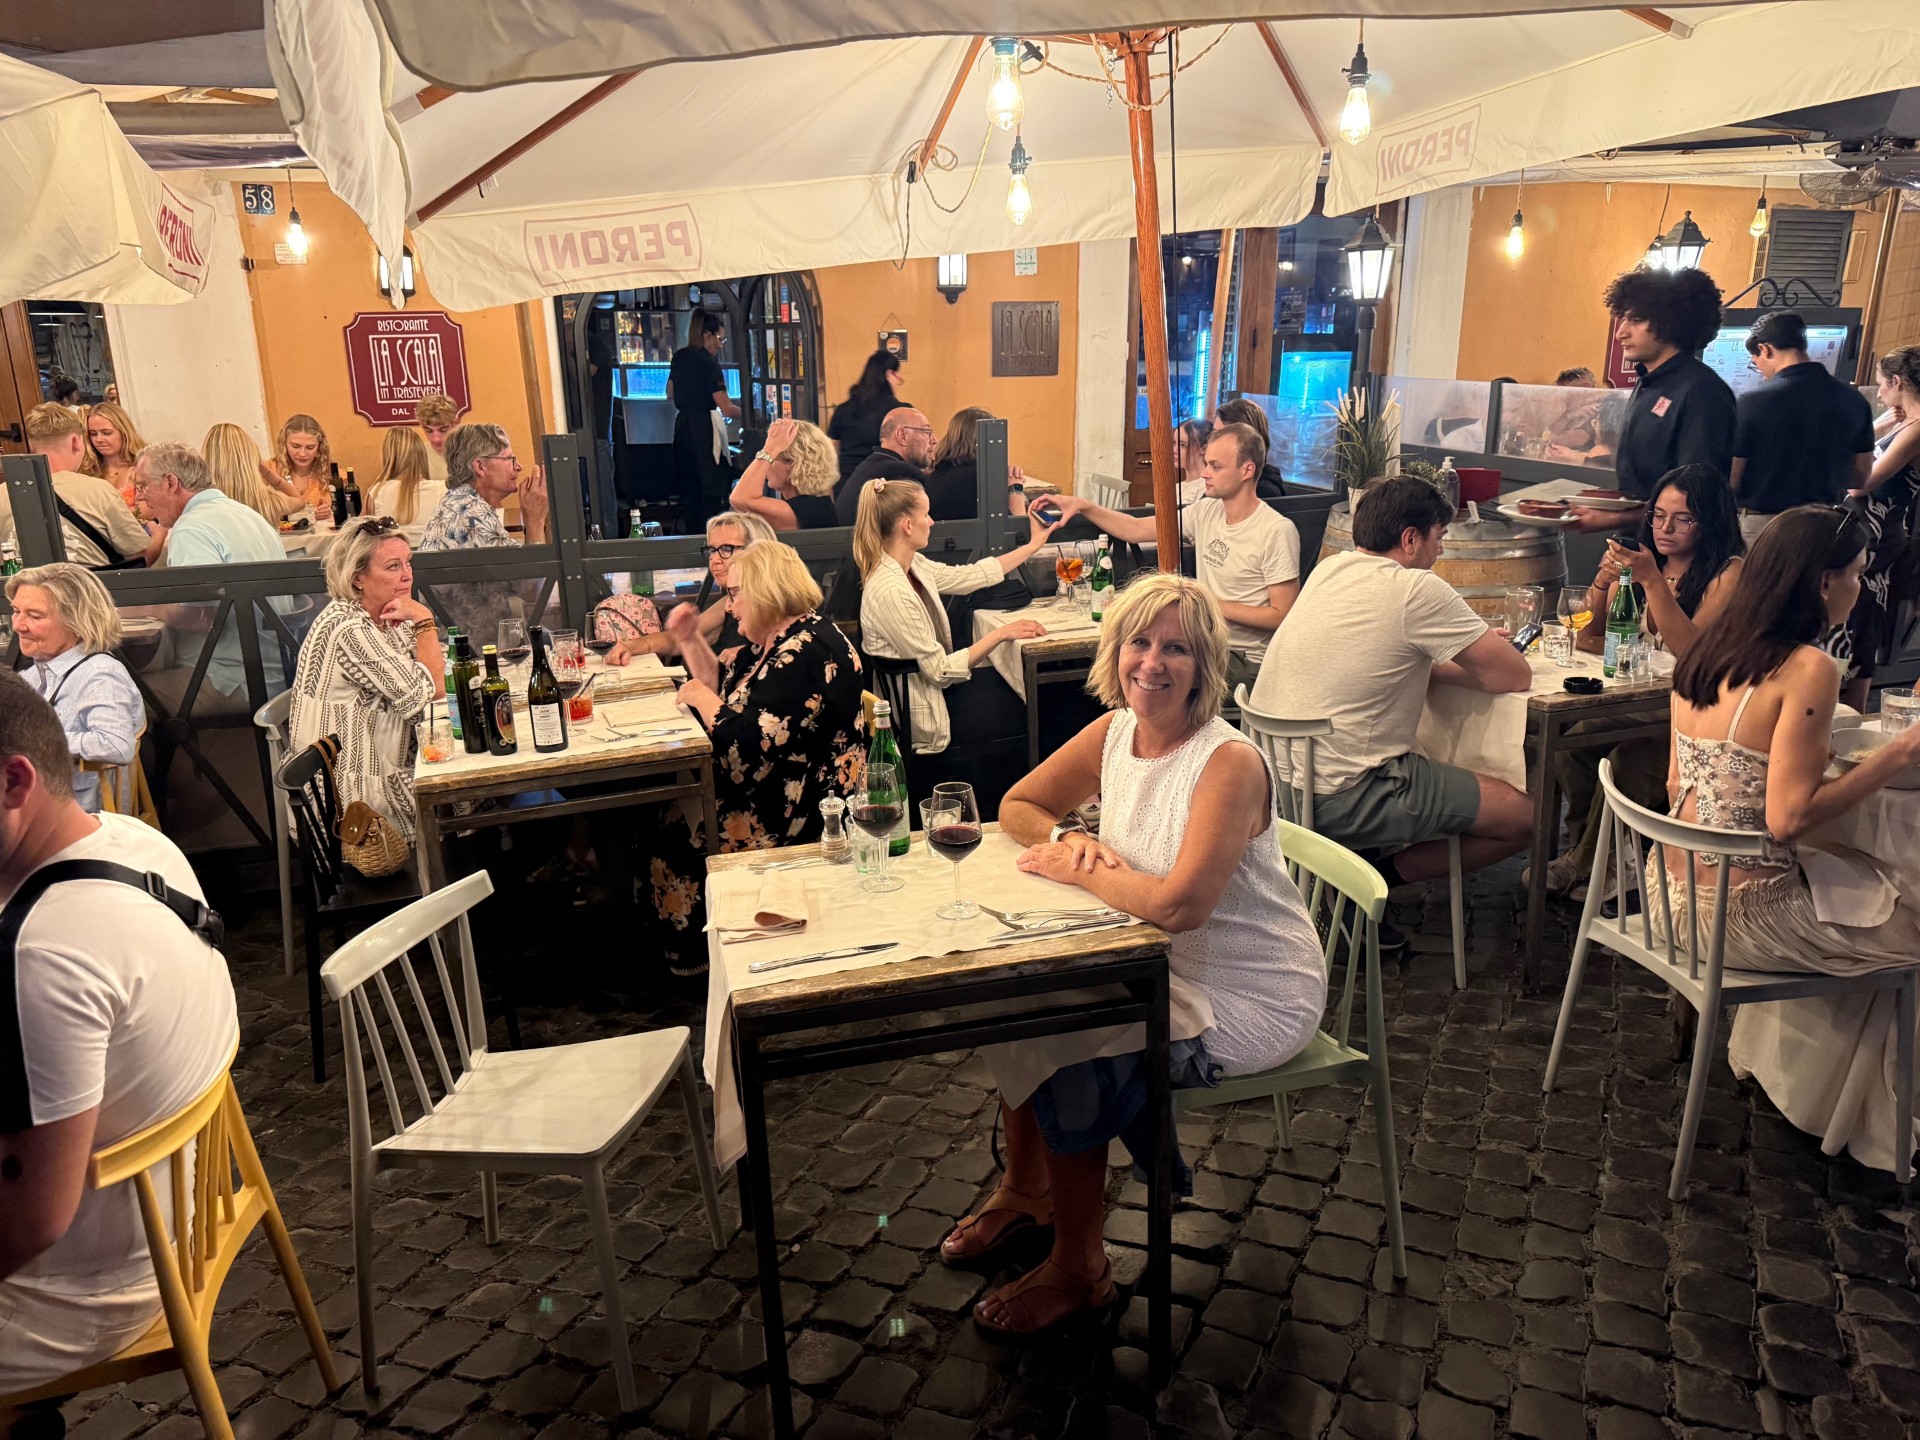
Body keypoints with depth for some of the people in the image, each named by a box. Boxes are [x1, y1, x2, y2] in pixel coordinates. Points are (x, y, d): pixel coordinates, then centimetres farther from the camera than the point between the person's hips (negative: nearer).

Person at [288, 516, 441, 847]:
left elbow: (438, 685, 5)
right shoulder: (348, 628, -21)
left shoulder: (386, 618, 5)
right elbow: (426, 698, -21)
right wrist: (425, 621, -16)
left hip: (385, 768, 8)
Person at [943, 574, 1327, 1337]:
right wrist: (1070, 839, -12)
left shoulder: (1230, 762, -26)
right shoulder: (1115, 732, -2)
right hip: (1165, 969, 8)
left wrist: (1078, 871, -21)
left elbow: (1178, 904, -36)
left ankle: (1078, 1271, 5)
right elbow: (1018, 805, 9)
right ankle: (1025, 1187, 24)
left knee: (1071, 1061, -20)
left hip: (1248, 999, -8)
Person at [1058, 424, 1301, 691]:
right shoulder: (1206, 511, 6)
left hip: (1246, 661, -6)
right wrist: (1084, 506, -3)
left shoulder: (1277, 531, -14)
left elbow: (1282, 616, -15)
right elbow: (1135, 529, 9)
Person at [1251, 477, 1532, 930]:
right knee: (1519, 815, 2)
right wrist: (1486, 653, 14)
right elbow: (1516, 678, -8)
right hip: (1336, 799, -9)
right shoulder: (1417, 590, -14)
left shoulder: (1329, 569, 9)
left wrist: (1474, 651, 12)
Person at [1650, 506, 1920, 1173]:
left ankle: (1765, 1055, 35)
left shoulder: (1704, 651, 4)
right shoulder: (1808, 670, -18)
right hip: (1738, 912, -8)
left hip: (1673, 889, 8)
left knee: (1866, 876, 28)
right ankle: (1863, 1122, 31)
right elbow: (1788, 817, -22)